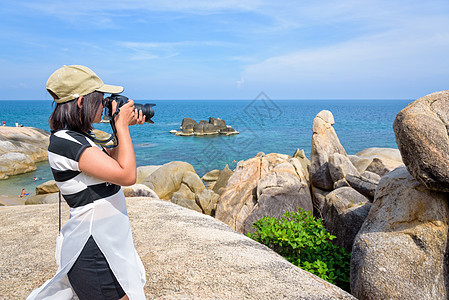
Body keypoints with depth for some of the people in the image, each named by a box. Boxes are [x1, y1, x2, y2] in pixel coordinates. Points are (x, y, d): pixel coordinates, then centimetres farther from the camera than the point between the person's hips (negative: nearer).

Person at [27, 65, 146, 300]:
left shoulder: (75, 138, 7)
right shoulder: (65, 142, -22)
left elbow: (112, 162, 19)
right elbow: (127, 175, -27)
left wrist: (125, 126, 8)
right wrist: (122, 126, -16)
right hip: (94, 252, -9)